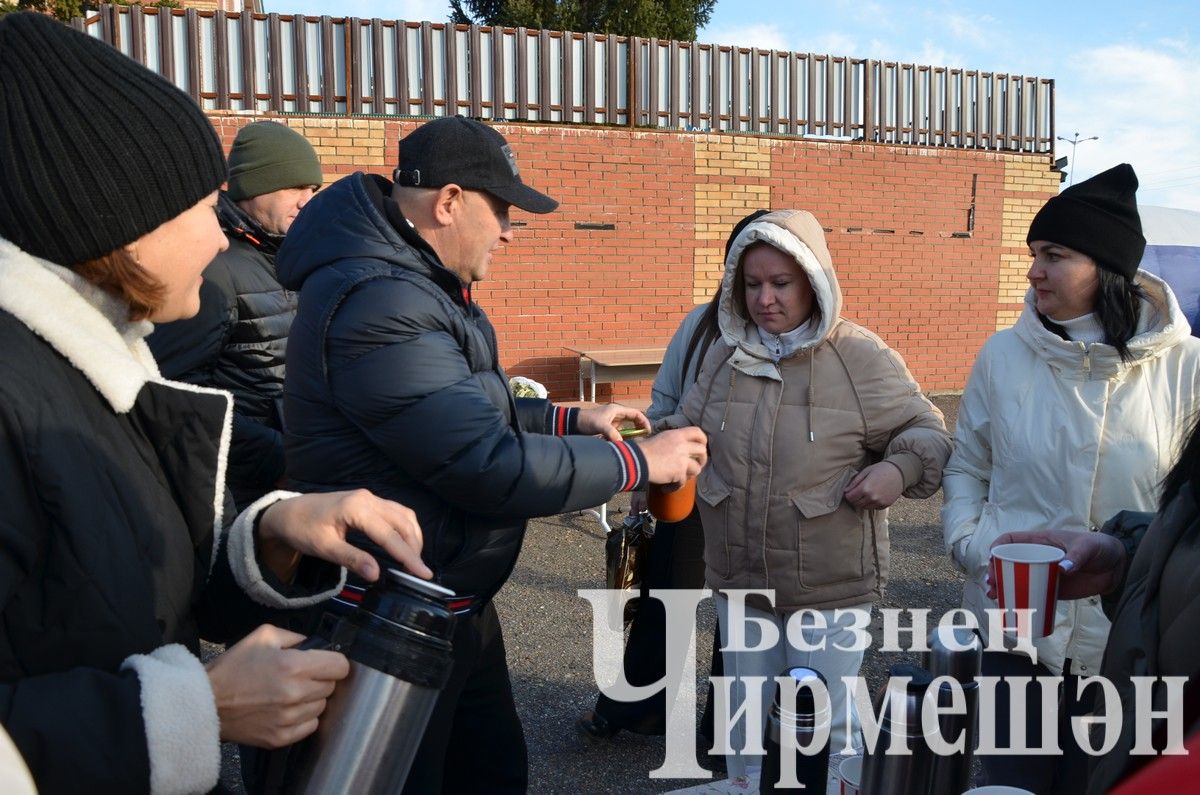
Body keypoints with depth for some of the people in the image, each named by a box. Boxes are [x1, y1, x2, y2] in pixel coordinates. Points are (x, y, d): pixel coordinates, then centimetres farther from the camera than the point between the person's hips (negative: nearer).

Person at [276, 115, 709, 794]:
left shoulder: (418, 285, 9)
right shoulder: (377, 304, -26)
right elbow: (490, 466, -28)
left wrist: (572, 420, 12)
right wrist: (637, 463, -17)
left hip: (457, 604, 10)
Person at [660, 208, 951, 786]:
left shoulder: (860, 357, -12)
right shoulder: (724, 354, 2)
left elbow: (926, 431, -5)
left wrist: (898, 467, -26)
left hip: (830, 583, -4)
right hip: (738, 577, 4)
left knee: (826, 718, 13)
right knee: (744, 710, 21)